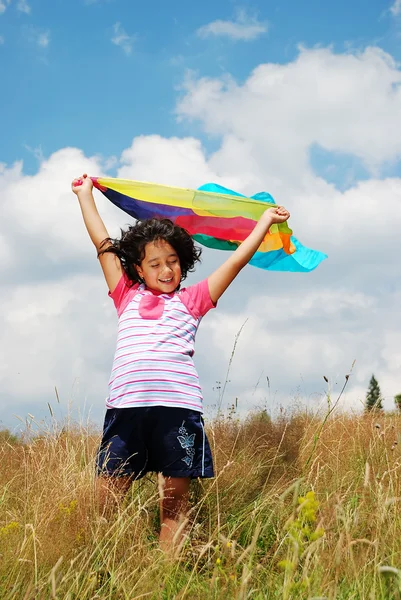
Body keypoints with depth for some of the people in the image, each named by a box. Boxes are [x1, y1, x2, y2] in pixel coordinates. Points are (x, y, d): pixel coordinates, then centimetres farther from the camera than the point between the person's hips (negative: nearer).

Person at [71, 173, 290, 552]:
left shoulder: (190, 301, 19)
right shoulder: (128, 297, 21)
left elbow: (235, 262, 22)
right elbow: (103, 244, 27)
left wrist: (265, 221, 26)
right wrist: (85, 194, 33)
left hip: (177, 406, -1)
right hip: (126, 404, 1)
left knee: (174, 500, 0)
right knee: (108, 499, -3)